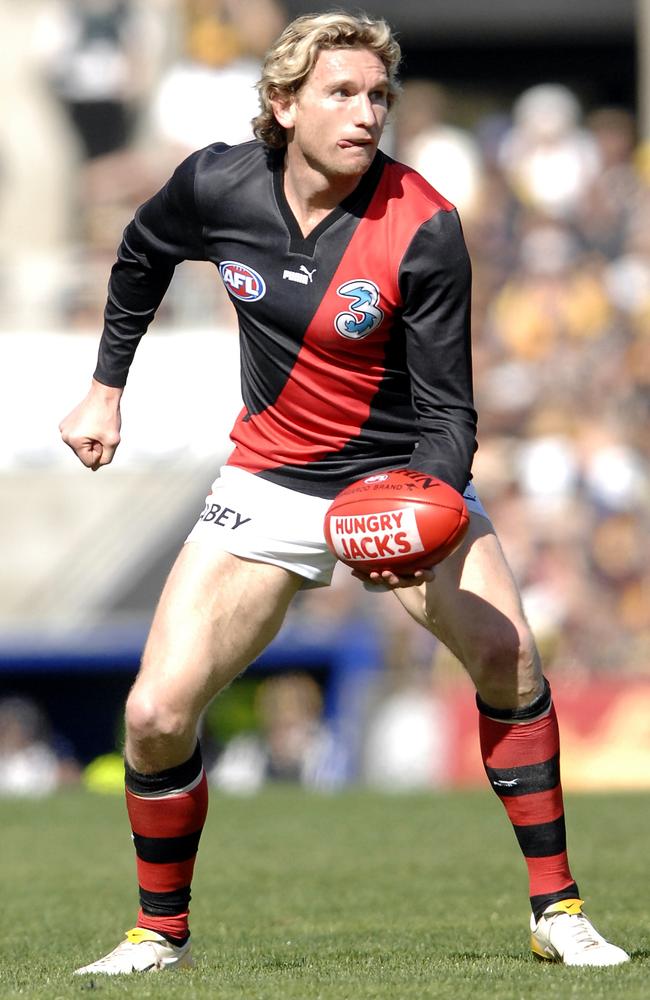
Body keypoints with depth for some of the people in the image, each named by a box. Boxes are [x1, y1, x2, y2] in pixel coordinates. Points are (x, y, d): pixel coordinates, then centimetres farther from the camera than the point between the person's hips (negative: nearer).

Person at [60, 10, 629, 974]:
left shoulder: (422, 228, -20)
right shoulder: (220, 186, -12)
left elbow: (447, 408, -16)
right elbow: (142, 256, 13)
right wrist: (106, 386, 14)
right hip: (272, 480, 2)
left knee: (508, 658, -26)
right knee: (156, 716, -11)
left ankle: (558, 910, -11)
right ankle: (160, 933, 13)